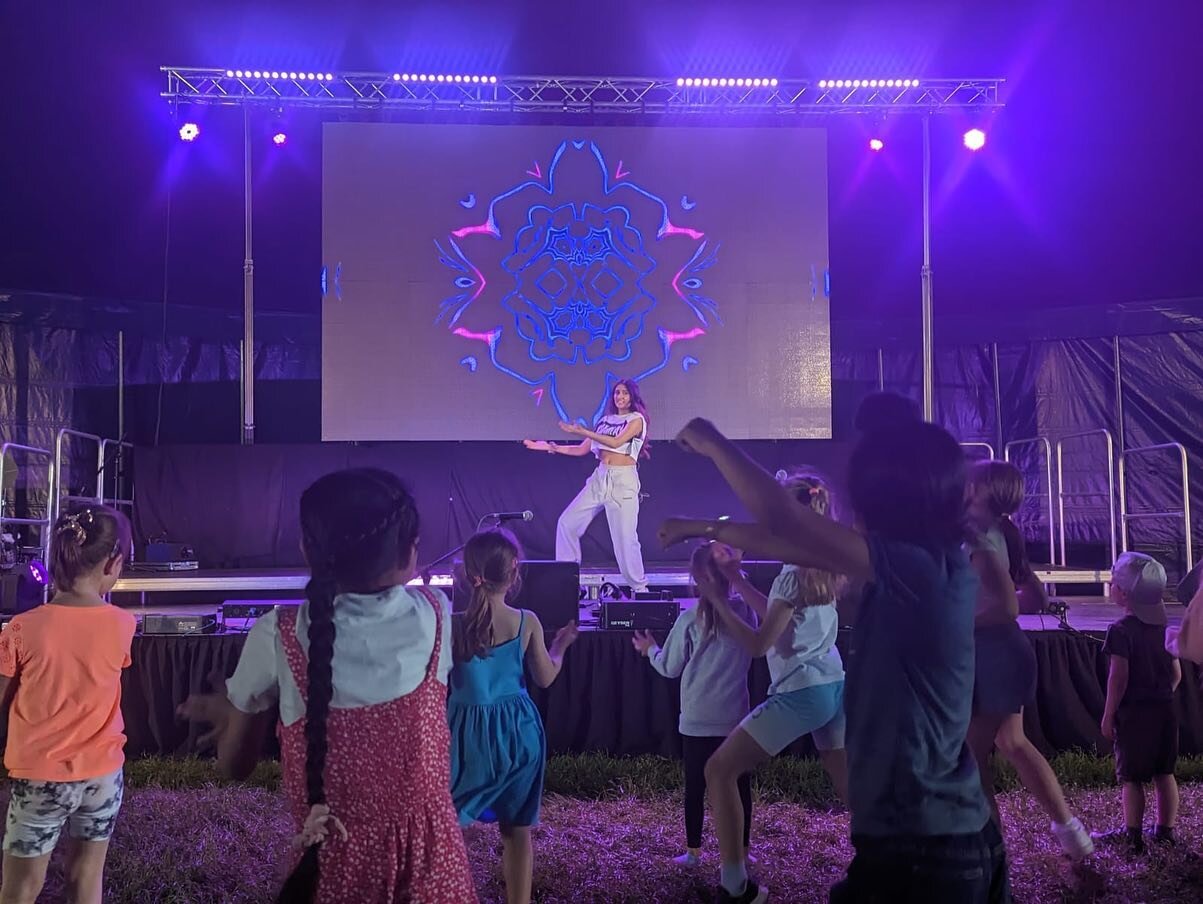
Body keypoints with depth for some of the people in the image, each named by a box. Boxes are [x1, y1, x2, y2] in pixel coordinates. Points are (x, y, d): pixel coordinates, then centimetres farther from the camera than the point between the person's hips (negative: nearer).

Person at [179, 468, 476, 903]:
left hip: (335, 859, -2)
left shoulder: (277, 636, -14)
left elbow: (236, 763, -3)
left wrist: (221, 711, 20)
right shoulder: (436, 615, -8)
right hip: (430, 854, 2)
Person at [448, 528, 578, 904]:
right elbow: (546, 677, 5)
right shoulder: (527, 622, -8)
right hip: (517, 730, 2)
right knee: (517, 829, 14)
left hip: (468, 733, -2)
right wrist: (560, 646, 25)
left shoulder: (454, 624, -14)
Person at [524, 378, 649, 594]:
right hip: (599, 479, 6)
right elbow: (582, 449, 16)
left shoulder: (636, 419, -1)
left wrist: (583, 432, -18)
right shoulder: (605, 420, 18)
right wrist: (550, 447, 10)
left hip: (623, 481, -6)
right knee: (567, 523, 1)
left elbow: (616, 442, -17)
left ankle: (639, 587, 5)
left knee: (625, 536, -9)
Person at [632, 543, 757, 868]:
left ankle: (694, 851, 19)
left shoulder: (690, 620, -12)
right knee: (740, 785, 10)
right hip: (736, 717, 2)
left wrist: (650, 649, 18)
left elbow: (670, 668, -2)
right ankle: (742, 851, 17)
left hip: (698, 720, -2)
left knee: (695, 787, 10)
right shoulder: (746, 612, -5)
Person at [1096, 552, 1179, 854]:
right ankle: (1165, 830, 20)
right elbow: (1177, 673, 10)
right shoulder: (1165, 627, 7)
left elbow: (1118, 676, -16)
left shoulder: (1121, 630, -14)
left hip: (1133, 713, -6)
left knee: (1131, 777, 0)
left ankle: (1133, 835, 2)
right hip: (1165, 710, 7)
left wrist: (1108, 715, -10)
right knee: (1164, 773, 12)